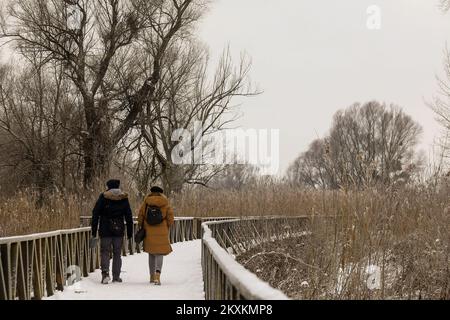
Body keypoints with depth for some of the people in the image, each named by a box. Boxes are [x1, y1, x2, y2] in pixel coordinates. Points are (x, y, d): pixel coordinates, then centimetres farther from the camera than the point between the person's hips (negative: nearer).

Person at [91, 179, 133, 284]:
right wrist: (129, 232, 10)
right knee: (117, 253, 10)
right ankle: (116, 276, 11)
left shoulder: (103, 197, -2)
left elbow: (95, 214, -3)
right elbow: (129, 216, 5)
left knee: (105, 252, 3)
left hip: (105, 230, -2)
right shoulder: (124, 198, 3)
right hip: (119, 230, 2)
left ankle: (105, 273, -16)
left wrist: (94, 232, 2)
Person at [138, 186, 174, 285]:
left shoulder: (146, 203, 1)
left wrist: (141, 227, 16)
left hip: (149, 232, 2)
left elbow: (140, 215, 3)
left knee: (151, 253, 16)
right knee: (159, 253, -1)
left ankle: (152, 276, 21)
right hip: (161, 232, -2)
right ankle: (157, 274, -24)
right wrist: (167, 227, 11)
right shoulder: (165, 204, -1)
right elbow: (170, 216, -3)